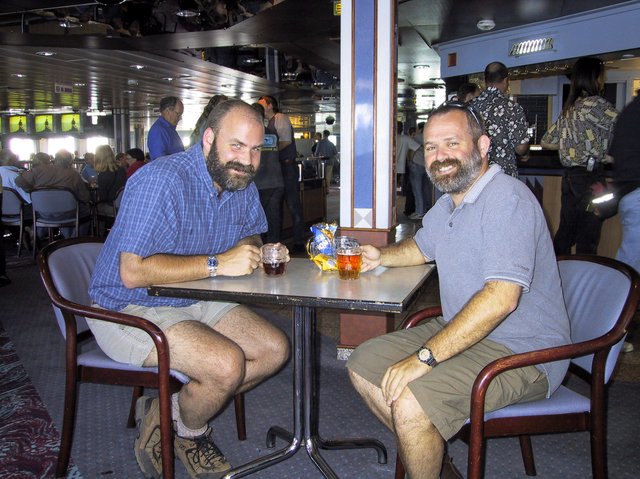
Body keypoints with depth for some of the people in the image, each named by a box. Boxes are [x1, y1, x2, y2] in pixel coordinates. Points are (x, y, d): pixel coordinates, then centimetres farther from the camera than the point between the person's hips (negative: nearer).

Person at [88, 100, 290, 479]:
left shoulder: (243, 184, 2)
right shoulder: (161, 180, -25)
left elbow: (251, 235, 18)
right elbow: (133, 273, -30)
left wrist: (260, 251, -8)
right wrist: (217, 264, -30)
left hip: (196, 302, 9)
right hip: (131, 309, -8)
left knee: (276, 349, -1)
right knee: (227, 363, -27)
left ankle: (169, 409, 6)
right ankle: (191, 433, 8)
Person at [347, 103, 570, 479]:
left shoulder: (506, 199, -22)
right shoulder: (449, 202, 11)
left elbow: (501, 297, -32)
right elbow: (423, 246, 32)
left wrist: (425, 357, -30)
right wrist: (382, 256, 11)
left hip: (522, 353, -10)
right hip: (462, 332, 10)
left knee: (411, 402, -29)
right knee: (363, 365, 7)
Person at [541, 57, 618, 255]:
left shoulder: (568, 110, 13)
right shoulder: (595, 104, -11)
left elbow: (545, 142, 19)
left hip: (569, 176, 8)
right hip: (591, 176, -8)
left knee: (566, 230, 14)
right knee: (588, 236, -1)